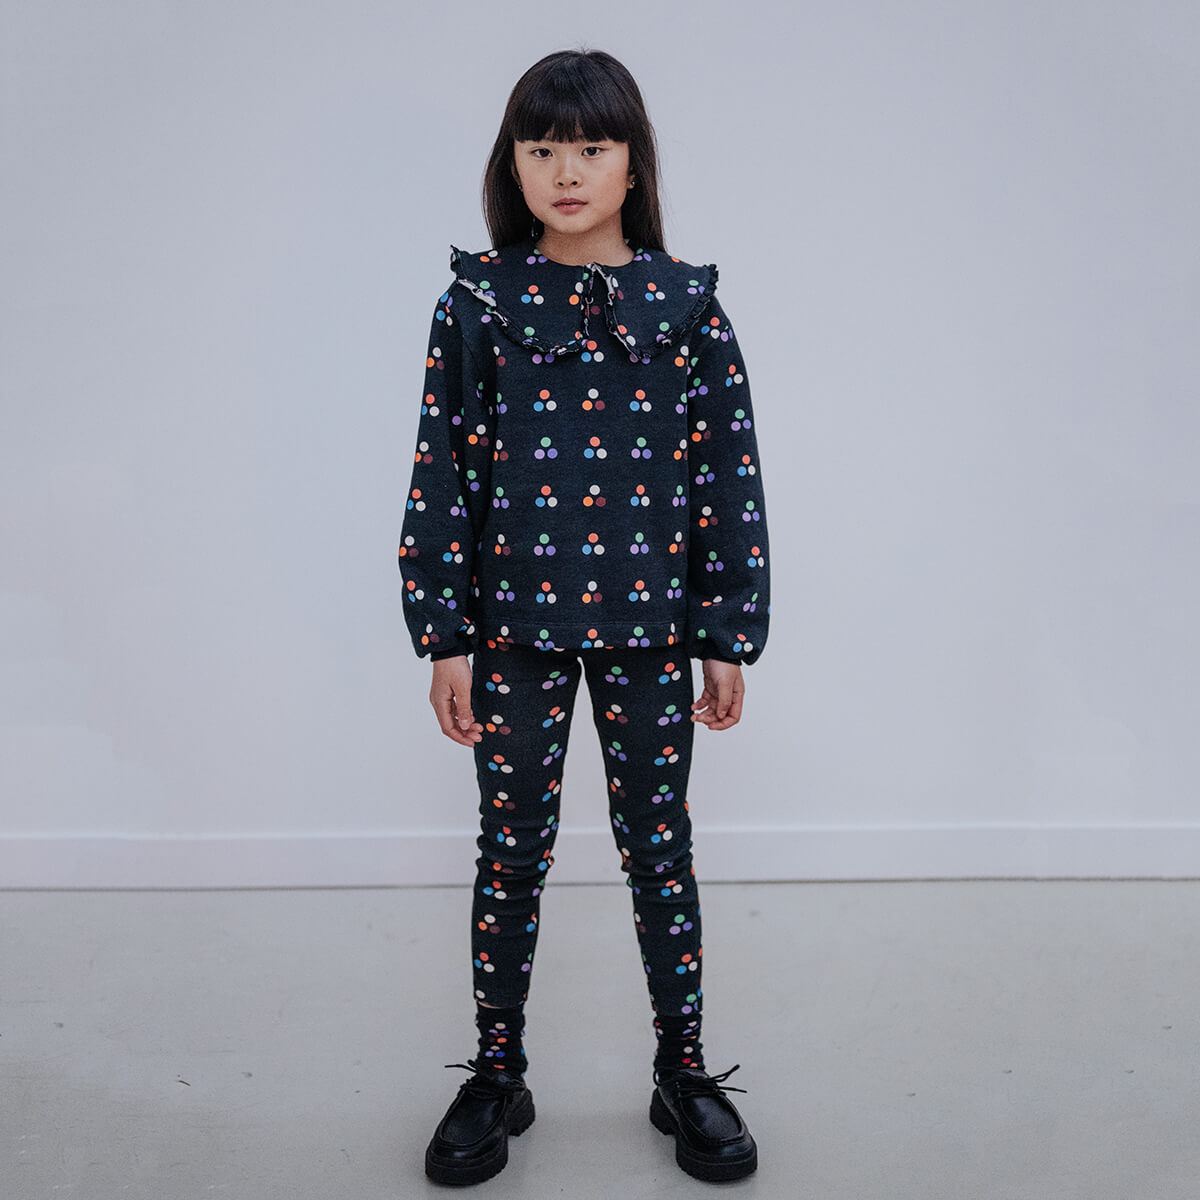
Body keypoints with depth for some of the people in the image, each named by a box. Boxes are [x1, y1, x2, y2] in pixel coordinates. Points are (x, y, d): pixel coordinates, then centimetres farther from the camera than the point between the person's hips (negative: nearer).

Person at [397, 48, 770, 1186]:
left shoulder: (686, 307, 0)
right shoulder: (478, 302, -1)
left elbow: (729, 477, 1)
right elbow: (442, 476, -1)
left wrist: (730, 638, 0)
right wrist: (445, 637, -4)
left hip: (649, 626, 0)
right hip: (516, 626, 0)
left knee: (660, 848, 10)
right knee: (511, 852, 10)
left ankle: (684, 1073, 27)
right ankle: (496, 1078, 27)